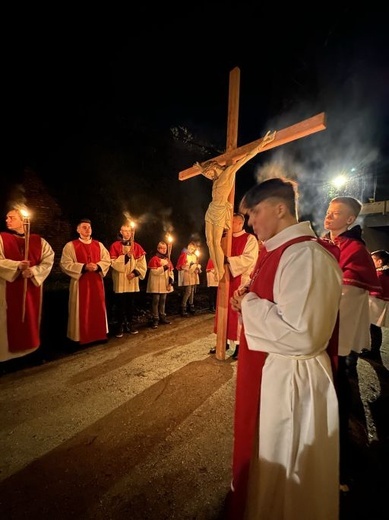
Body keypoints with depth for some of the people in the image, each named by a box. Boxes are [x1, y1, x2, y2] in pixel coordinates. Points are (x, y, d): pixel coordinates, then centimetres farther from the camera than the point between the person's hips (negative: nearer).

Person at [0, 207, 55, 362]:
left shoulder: (38, 241, 7)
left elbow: (48, 260, 0)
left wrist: (33, 271, -14)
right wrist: (17, 265, -22)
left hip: (32, 287, 2)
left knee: (32, 318, 9)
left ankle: (32, 350, 22)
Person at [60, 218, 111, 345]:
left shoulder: (99, 245, 10)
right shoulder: (70, 245, -2)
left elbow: (107, 261, 7)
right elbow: (65, 264, -9)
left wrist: (98, 266, -13)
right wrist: (84, 267, -19)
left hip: (97, 282, 4)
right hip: (80, 282, -4)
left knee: (98, 308, 10)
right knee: (82, 310, 2)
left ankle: (99, 334, 23)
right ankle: (81, 337, 15)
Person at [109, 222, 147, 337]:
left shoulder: (137, 247, 6)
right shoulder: (115, 246, -2)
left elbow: (142, 263, 3)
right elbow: (113, 263, -10)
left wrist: (135, 272, -11)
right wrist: (126, 256, -19)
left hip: (132, 280, 3)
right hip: (120, 280, -2)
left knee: (131, 303, 11)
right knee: (120, 304, 4)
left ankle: (130, 324, 25)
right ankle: (120, 325, 16)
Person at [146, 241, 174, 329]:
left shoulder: (167, 259, 13)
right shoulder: (154, 259, -7)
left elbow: (171, 271, 10)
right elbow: (154, 272, -17)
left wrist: (171, 279, -3)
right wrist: (164, 268, -22)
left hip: (165, 284, 6)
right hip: (157, 285, -6)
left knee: (163, 301, 14)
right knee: (156, 301, -1)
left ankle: (162, 317, 24)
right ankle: (155, 319, 6)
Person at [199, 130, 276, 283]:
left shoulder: (229, 171, -3)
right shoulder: (217, 178, 18)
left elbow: (247, 156, -5)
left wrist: (262, 144, -7)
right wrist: (201, 167, 53)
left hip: (220, 210, -8)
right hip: (211, 209, 8)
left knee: (216, 242, -11)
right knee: (209, 241, 3)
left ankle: (222, 272, -3)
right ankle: (217, 271, 9)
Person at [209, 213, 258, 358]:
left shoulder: (250, 239, -4)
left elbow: (249, 258, -17)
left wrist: (228, 260, -20)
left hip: (241, 281, -6)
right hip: (226, 279, 6)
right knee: (224, 310, 9)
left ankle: (239, 344, 13)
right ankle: (225, 341, 22)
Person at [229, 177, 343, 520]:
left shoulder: (307, 256, -24)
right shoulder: (277, 251, 7)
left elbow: (302, 335, -30)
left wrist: (249, 306, -19)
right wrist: (248, 303, -2)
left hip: (290, 379, -9)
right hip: (267, 370, 10)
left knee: (284, 473, 17)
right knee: (266, 457, 31)